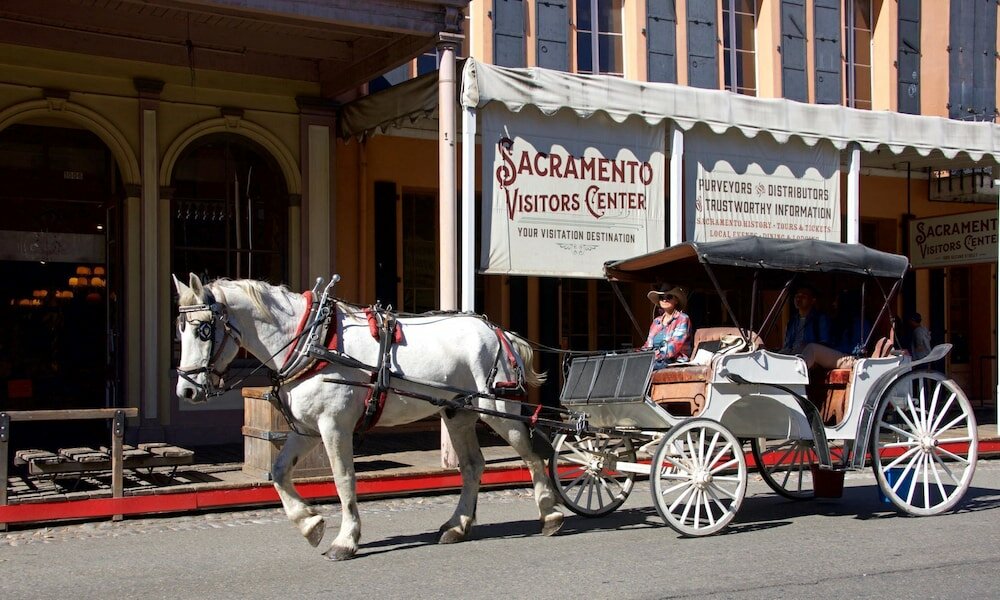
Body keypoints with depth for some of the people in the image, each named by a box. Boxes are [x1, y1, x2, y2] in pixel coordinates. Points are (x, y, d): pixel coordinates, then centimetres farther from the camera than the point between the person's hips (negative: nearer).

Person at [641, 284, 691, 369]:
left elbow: (675, 345, -12)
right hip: (657, 360, 6)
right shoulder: (656, 321, 22)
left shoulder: (682, 319, 2)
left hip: (675, 361, -6)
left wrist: (657, 354, -24)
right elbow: (648, 344, 17)